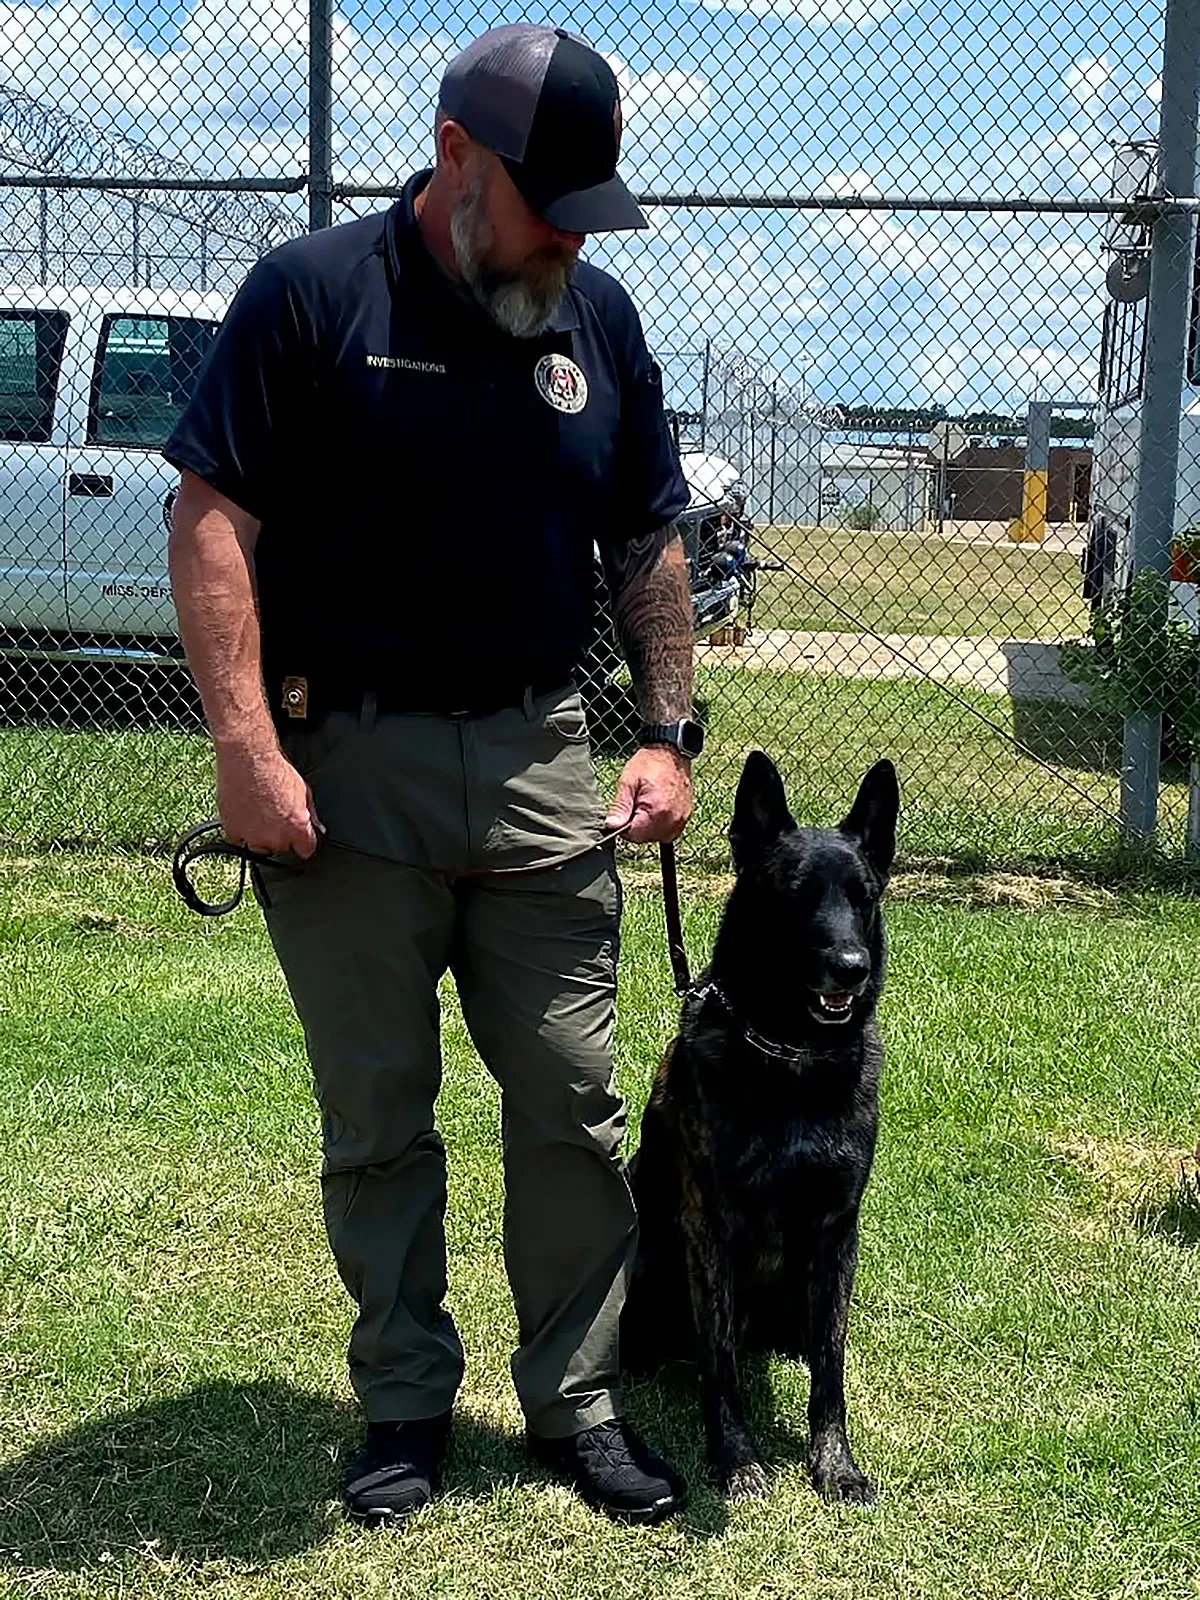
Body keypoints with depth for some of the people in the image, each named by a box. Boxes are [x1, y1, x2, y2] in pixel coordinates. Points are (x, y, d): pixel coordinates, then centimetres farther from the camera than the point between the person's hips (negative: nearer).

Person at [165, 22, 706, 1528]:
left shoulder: (599, 316, 8)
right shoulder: (312, 294, -5)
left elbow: (648, 545, 14)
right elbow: (211, 515, -9)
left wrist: (668, 732, 5)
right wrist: (246, 744, -17)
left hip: (540, 763, 3)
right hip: (347, 775, -3)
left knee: (572, 1103, 5)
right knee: (375, 1118, 8)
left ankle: (575, 1398, 21)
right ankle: (405, 1401, 24)